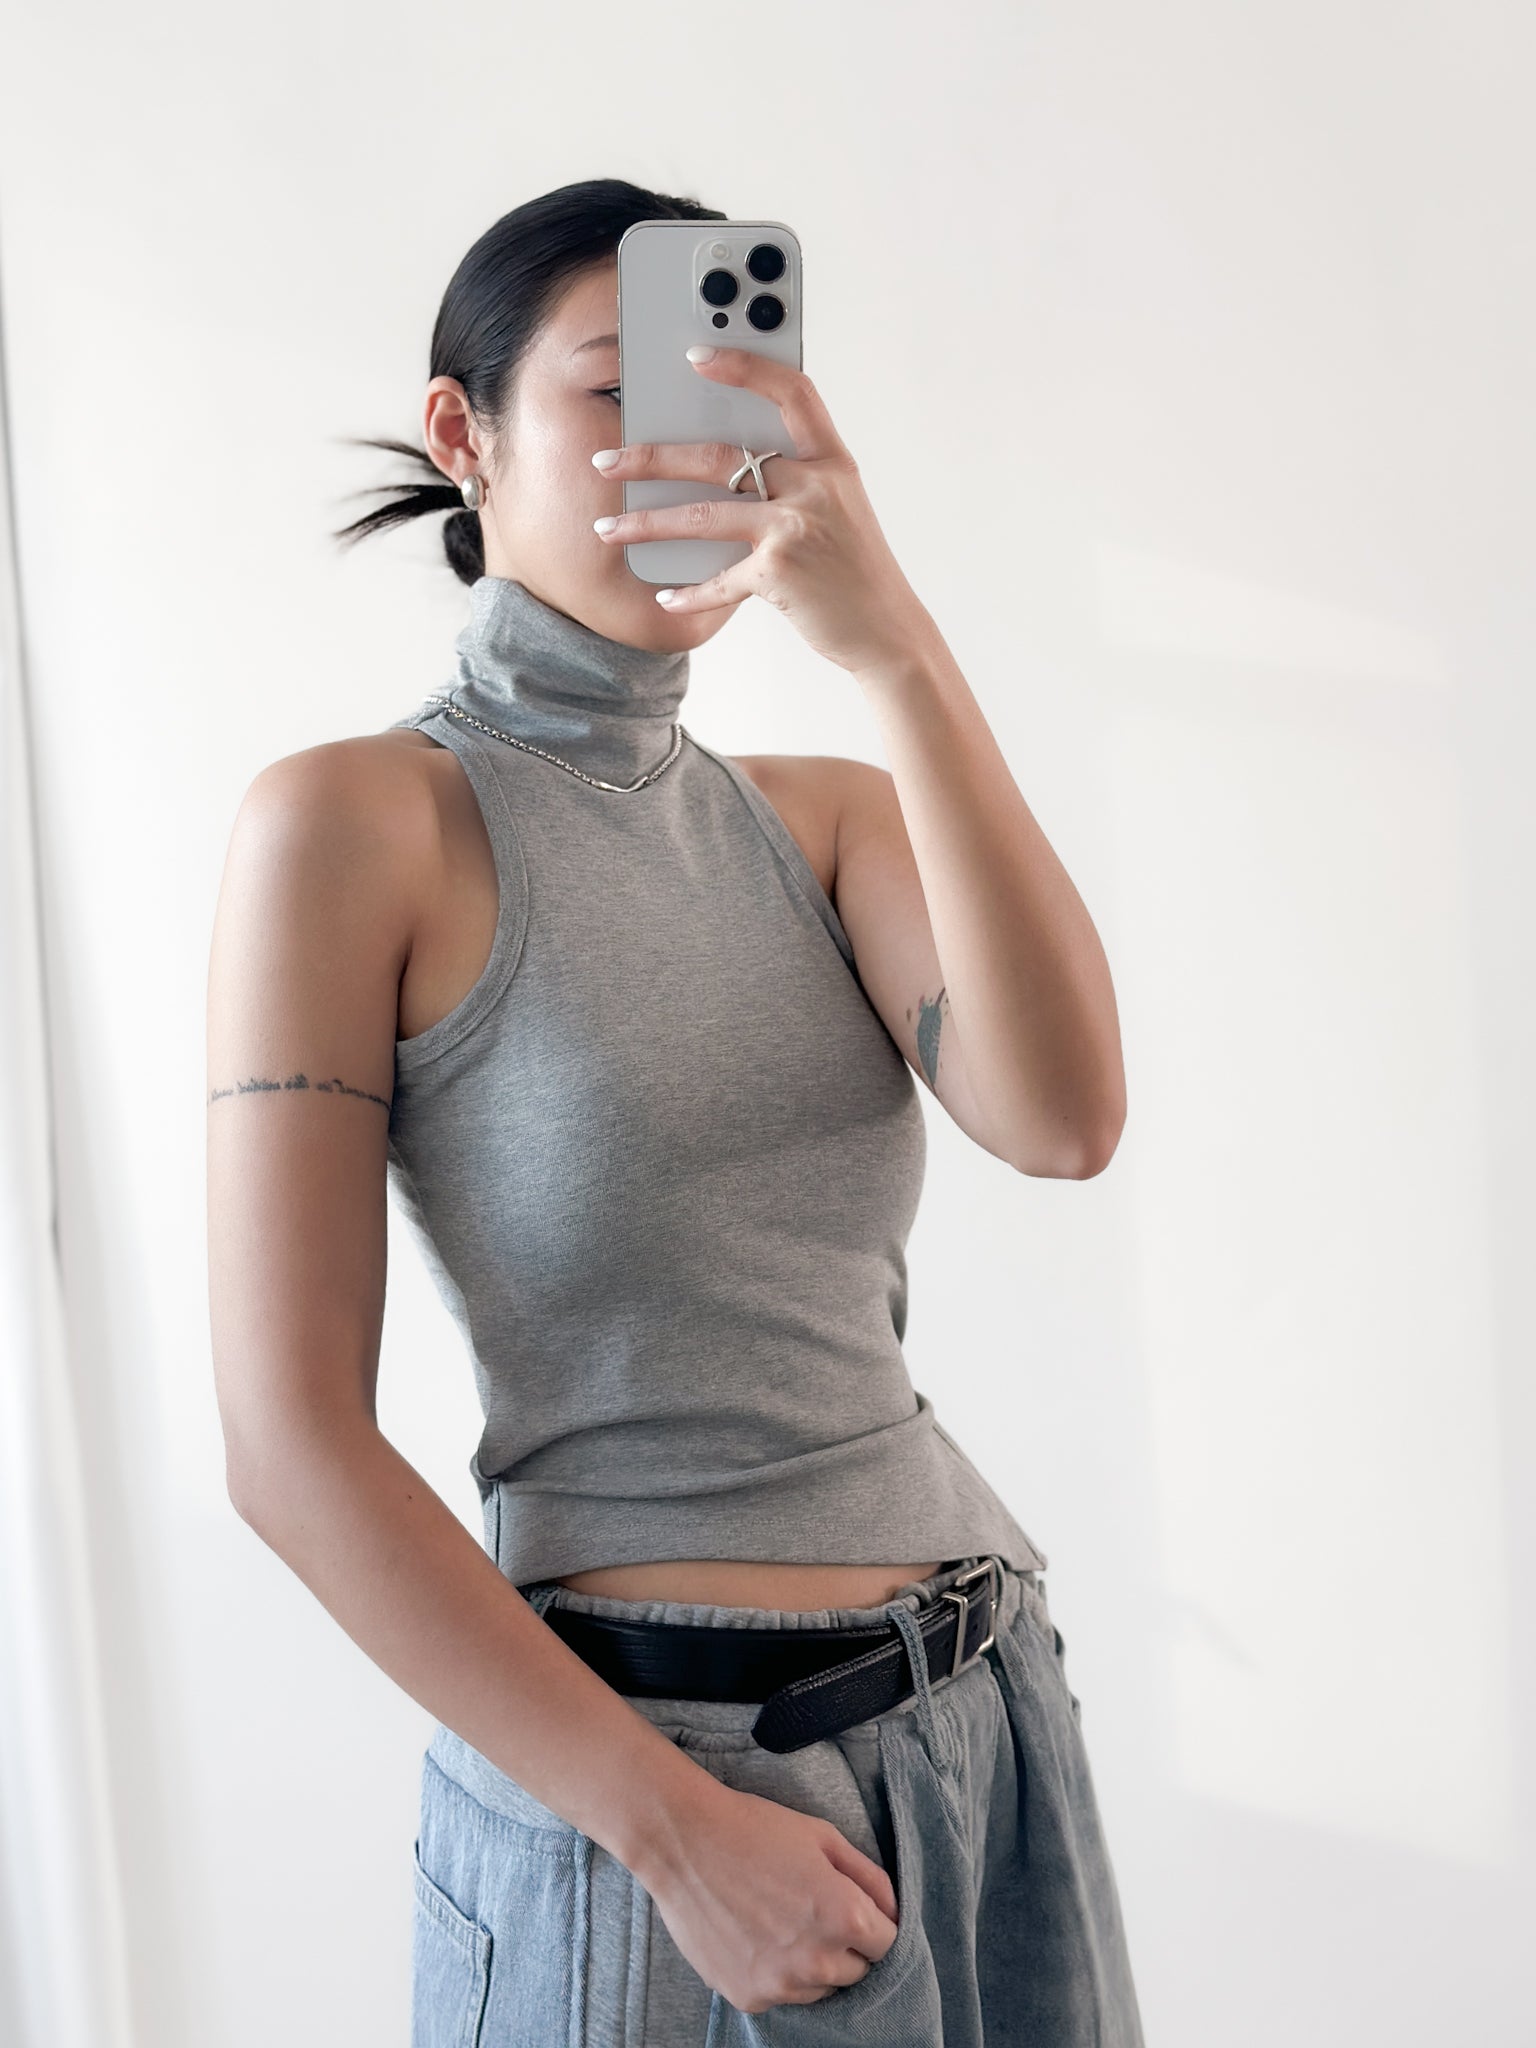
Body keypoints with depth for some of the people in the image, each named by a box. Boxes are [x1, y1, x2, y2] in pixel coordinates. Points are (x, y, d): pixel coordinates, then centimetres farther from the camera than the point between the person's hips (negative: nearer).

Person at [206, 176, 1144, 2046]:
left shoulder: (824, 819, 7)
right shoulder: (353, 819, -9)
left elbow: (1065, 1119, -12)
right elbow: (293, 1444, -13)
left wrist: (897, 652, -21)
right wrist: (677, 1827, -15)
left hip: (982, 1731, 6)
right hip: (621, 1769, -5)